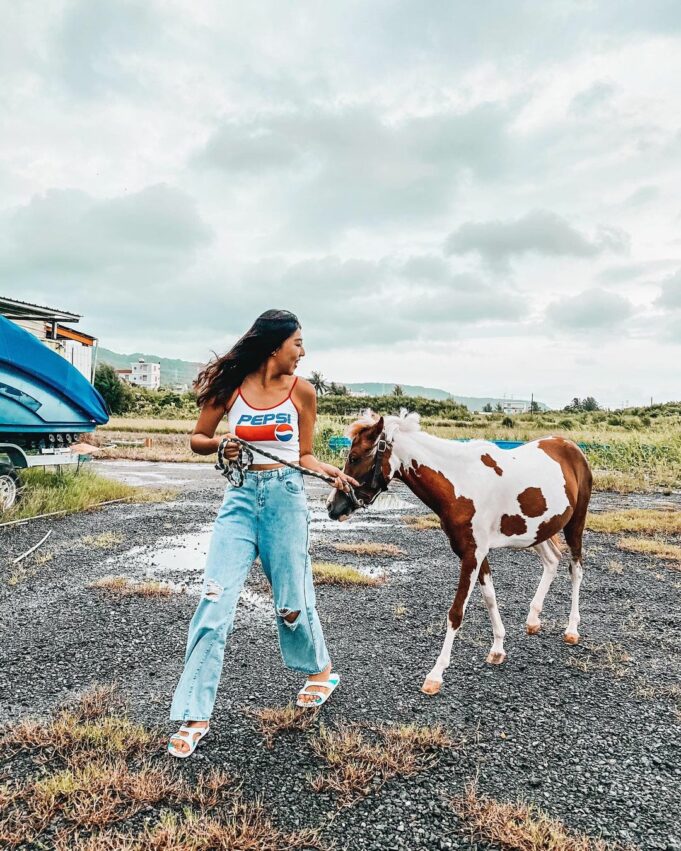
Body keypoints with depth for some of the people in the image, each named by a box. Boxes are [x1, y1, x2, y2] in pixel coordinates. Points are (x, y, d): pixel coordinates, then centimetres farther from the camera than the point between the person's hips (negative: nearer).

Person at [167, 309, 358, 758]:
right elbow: (198, 439, 8)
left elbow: (304, 455, 8)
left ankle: (320, 670, 40)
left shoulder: (302, 391, 1)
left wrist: (331, 471, -11)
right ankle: (195, 716, 8)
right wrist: (220, 444, -13)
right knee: (215, 602, -5)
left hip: (285, 496, 0)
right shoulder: (231, 384, 0)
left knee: (292, 601, 9)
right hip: (240, 497, 1)